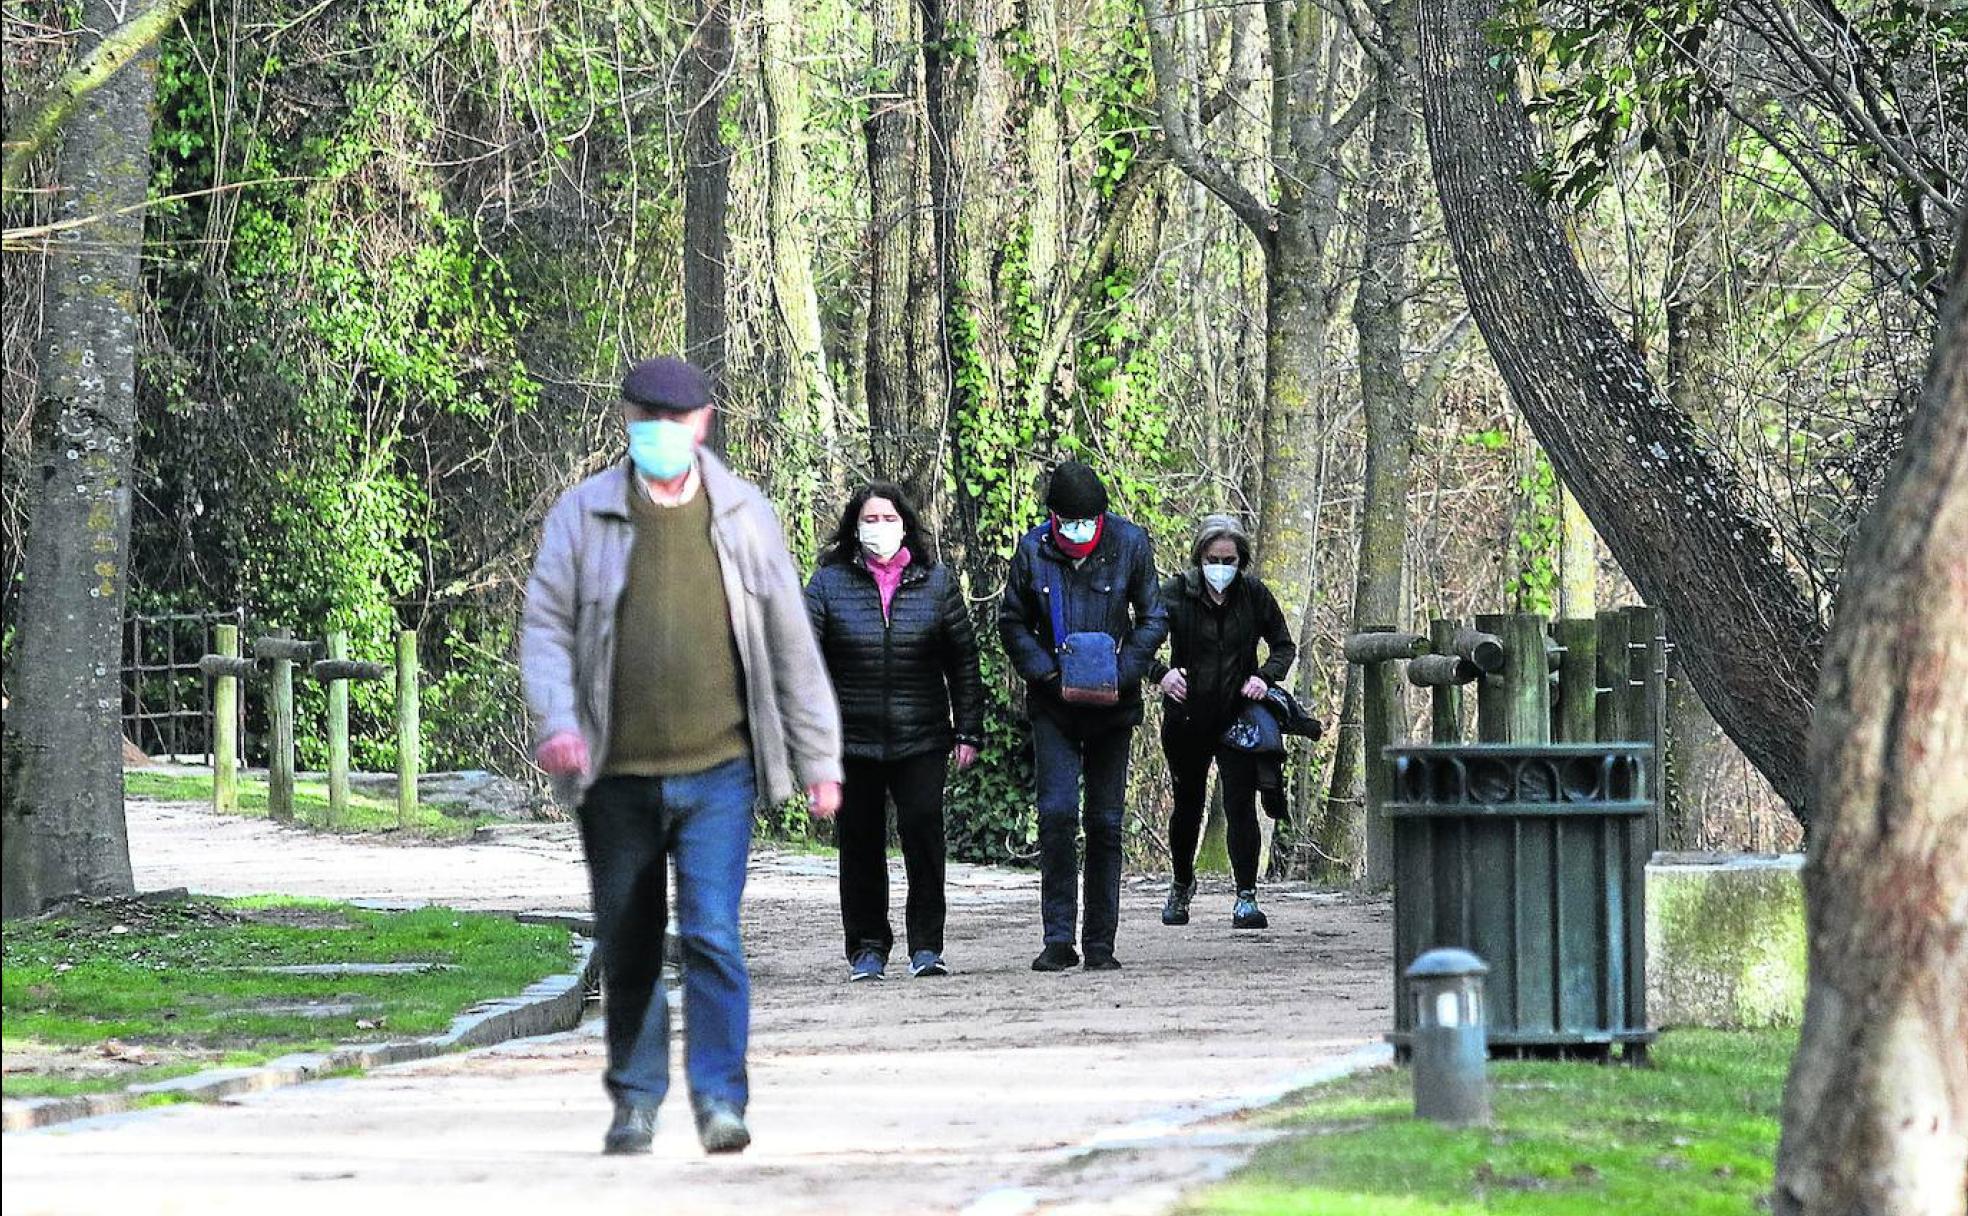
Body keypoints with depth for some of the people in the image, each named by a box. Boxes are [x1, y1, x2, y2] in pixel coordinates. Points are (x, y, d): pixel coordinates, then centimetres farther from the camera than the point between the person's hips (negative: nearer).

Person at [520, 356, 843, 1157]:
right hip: (618, 776, 1)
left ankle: (720, 1099, -9)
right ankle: (635, 1101, 21)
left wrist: (819, 760, 10)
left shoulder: (743, 515, 6)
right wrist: (557, 724, -16)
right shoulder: (582, 514, 3)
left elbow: (791, 642, 11)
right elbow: (545, 629, 3)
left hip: (717, 769, -1)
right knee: (628, 949, 8)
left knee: (712, 935, -13)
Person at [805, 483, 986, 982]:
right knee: (860, 845, 4)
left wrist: (969, 732, 5)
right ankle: (867, 949, 14)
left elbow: (963, 660, 10)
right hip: (852, 740, 0)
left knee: (923, 833, -10)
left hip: (921, 739, 0)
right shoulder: (828, 583, 4)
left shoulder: (936, 581, 7)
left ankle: (926, 945, -1)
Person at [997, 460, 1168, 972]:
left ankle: (1100, 943, 9)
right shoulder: (1033, 550, -3)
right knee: (1057, 813, -12)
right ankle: (1058, 939, -9)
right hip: (1053, 703, 0)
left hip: (1111, 703, 1)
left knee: (1105, 822, 3)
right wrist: (1048, 673, -9)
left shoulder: (1130, 544, -3)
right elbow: (1012, 623, 5)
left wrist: (1121, 673, -10)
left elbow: (1152, 619, 4)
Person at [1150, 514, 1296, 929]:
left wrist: (1265, 677, -11)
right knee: (1187, 805, 14)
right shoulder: (1176, 592, -7)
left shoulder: (1254, 595, -2)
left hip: (1238, 717, 0)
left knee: (1241, 805, -12)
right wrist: (1161, 673, -26)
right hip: (1186, 719, 0)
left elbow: (1284, 646, 8)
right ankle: (1182, 884, 37)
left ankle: (1246, 897, -10)